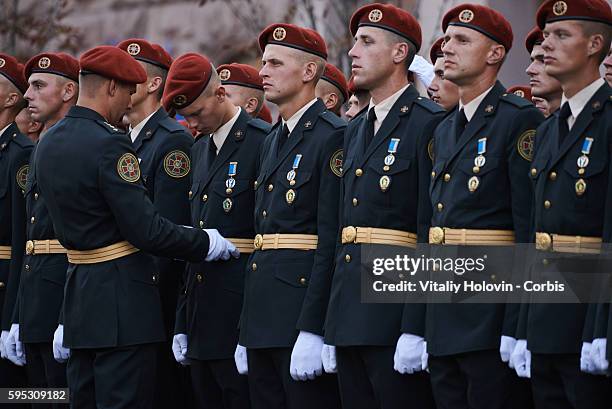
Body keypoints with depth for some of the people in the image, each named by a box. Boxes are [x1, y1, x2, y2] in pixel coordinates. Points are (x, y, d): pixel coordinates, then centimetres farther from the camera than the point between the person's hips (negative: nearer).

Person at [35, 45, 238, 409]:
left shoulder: (49, 143, 10)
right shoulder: (108, 144, -17)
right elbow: (146, 229, -19)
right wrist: (206, 243, -6)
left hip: (79, 292, 9)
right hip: (122, 296, -9)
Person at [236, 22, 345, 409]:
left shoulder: (333, 137, -9)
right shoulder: (273, 141, 19)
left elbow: (332, 241, -16)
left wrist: (311, 330, -22)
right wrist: (246, 333, 16)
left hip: (303, 308, -9)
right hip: (263, 316, 9)